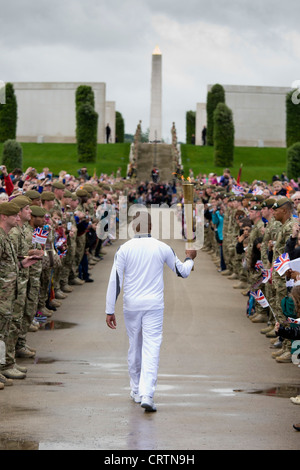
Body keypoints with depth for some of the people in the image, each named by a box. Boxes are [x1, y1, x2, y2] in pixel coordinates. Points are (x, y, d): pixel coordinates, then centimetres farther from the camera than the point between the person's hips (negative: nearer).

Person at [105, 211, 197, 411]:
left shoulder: (125, 249, -3)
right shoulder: (163, 248, -2)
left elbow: (115, 280, -6)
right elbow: (183, 272, 12)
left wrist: (110, 311, -2)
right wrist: (190, 259, 34)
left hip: (131, 305, 1)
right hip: (154, 305, -1)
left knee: (134, 348, 16)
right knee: (151, 349, -5)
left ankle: (136, 392, 28)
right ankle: (146, 395, -17)